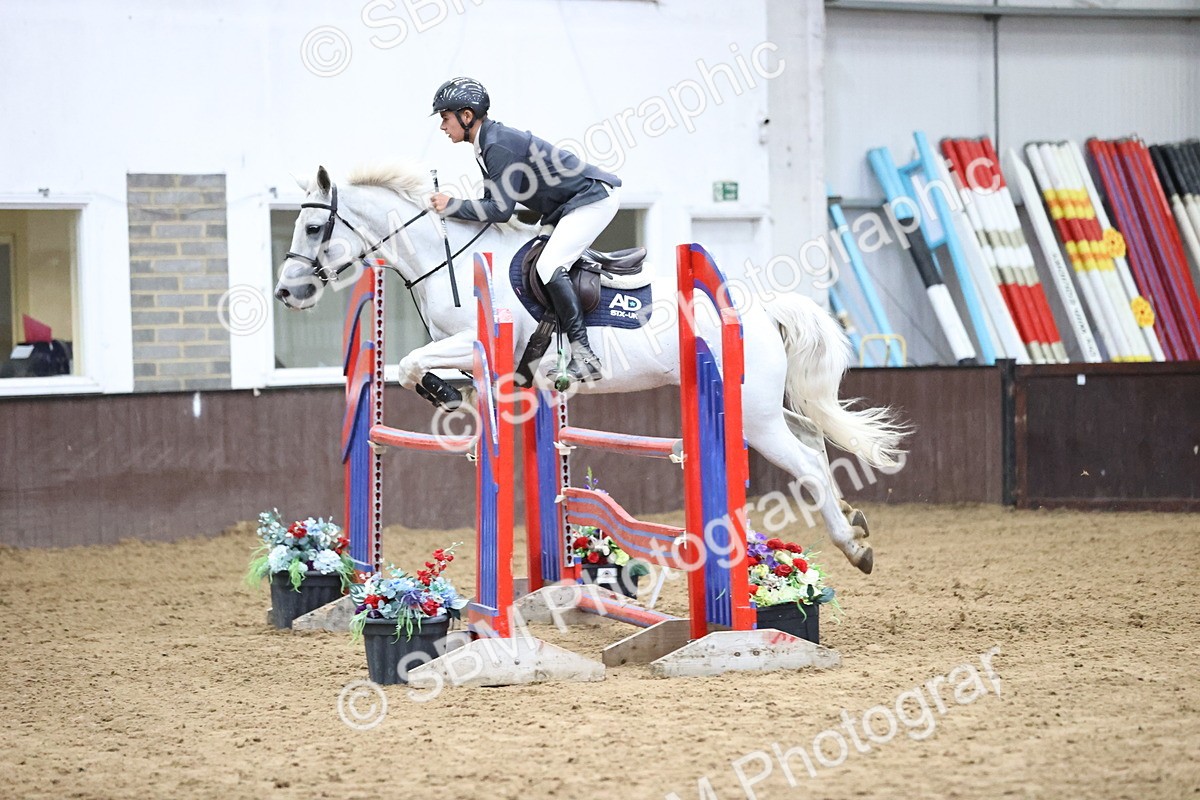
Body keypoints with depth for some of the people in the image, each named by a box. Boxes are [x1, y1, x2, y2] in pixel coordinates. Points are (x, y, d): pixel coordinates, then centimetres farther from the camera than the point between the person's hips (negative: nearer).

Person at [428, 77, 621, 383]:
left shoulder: (499, 146, -21)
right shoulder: (489, 143, 11)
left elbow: (501, 209, -25)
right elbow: (493, 202, 15)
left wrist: (453, 206, -18)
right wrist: (454, 208, 4)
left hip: (594, 198, -11)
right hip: (569, 205, 11)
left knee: (548, 267, -21)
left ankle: (584, 356, -22)